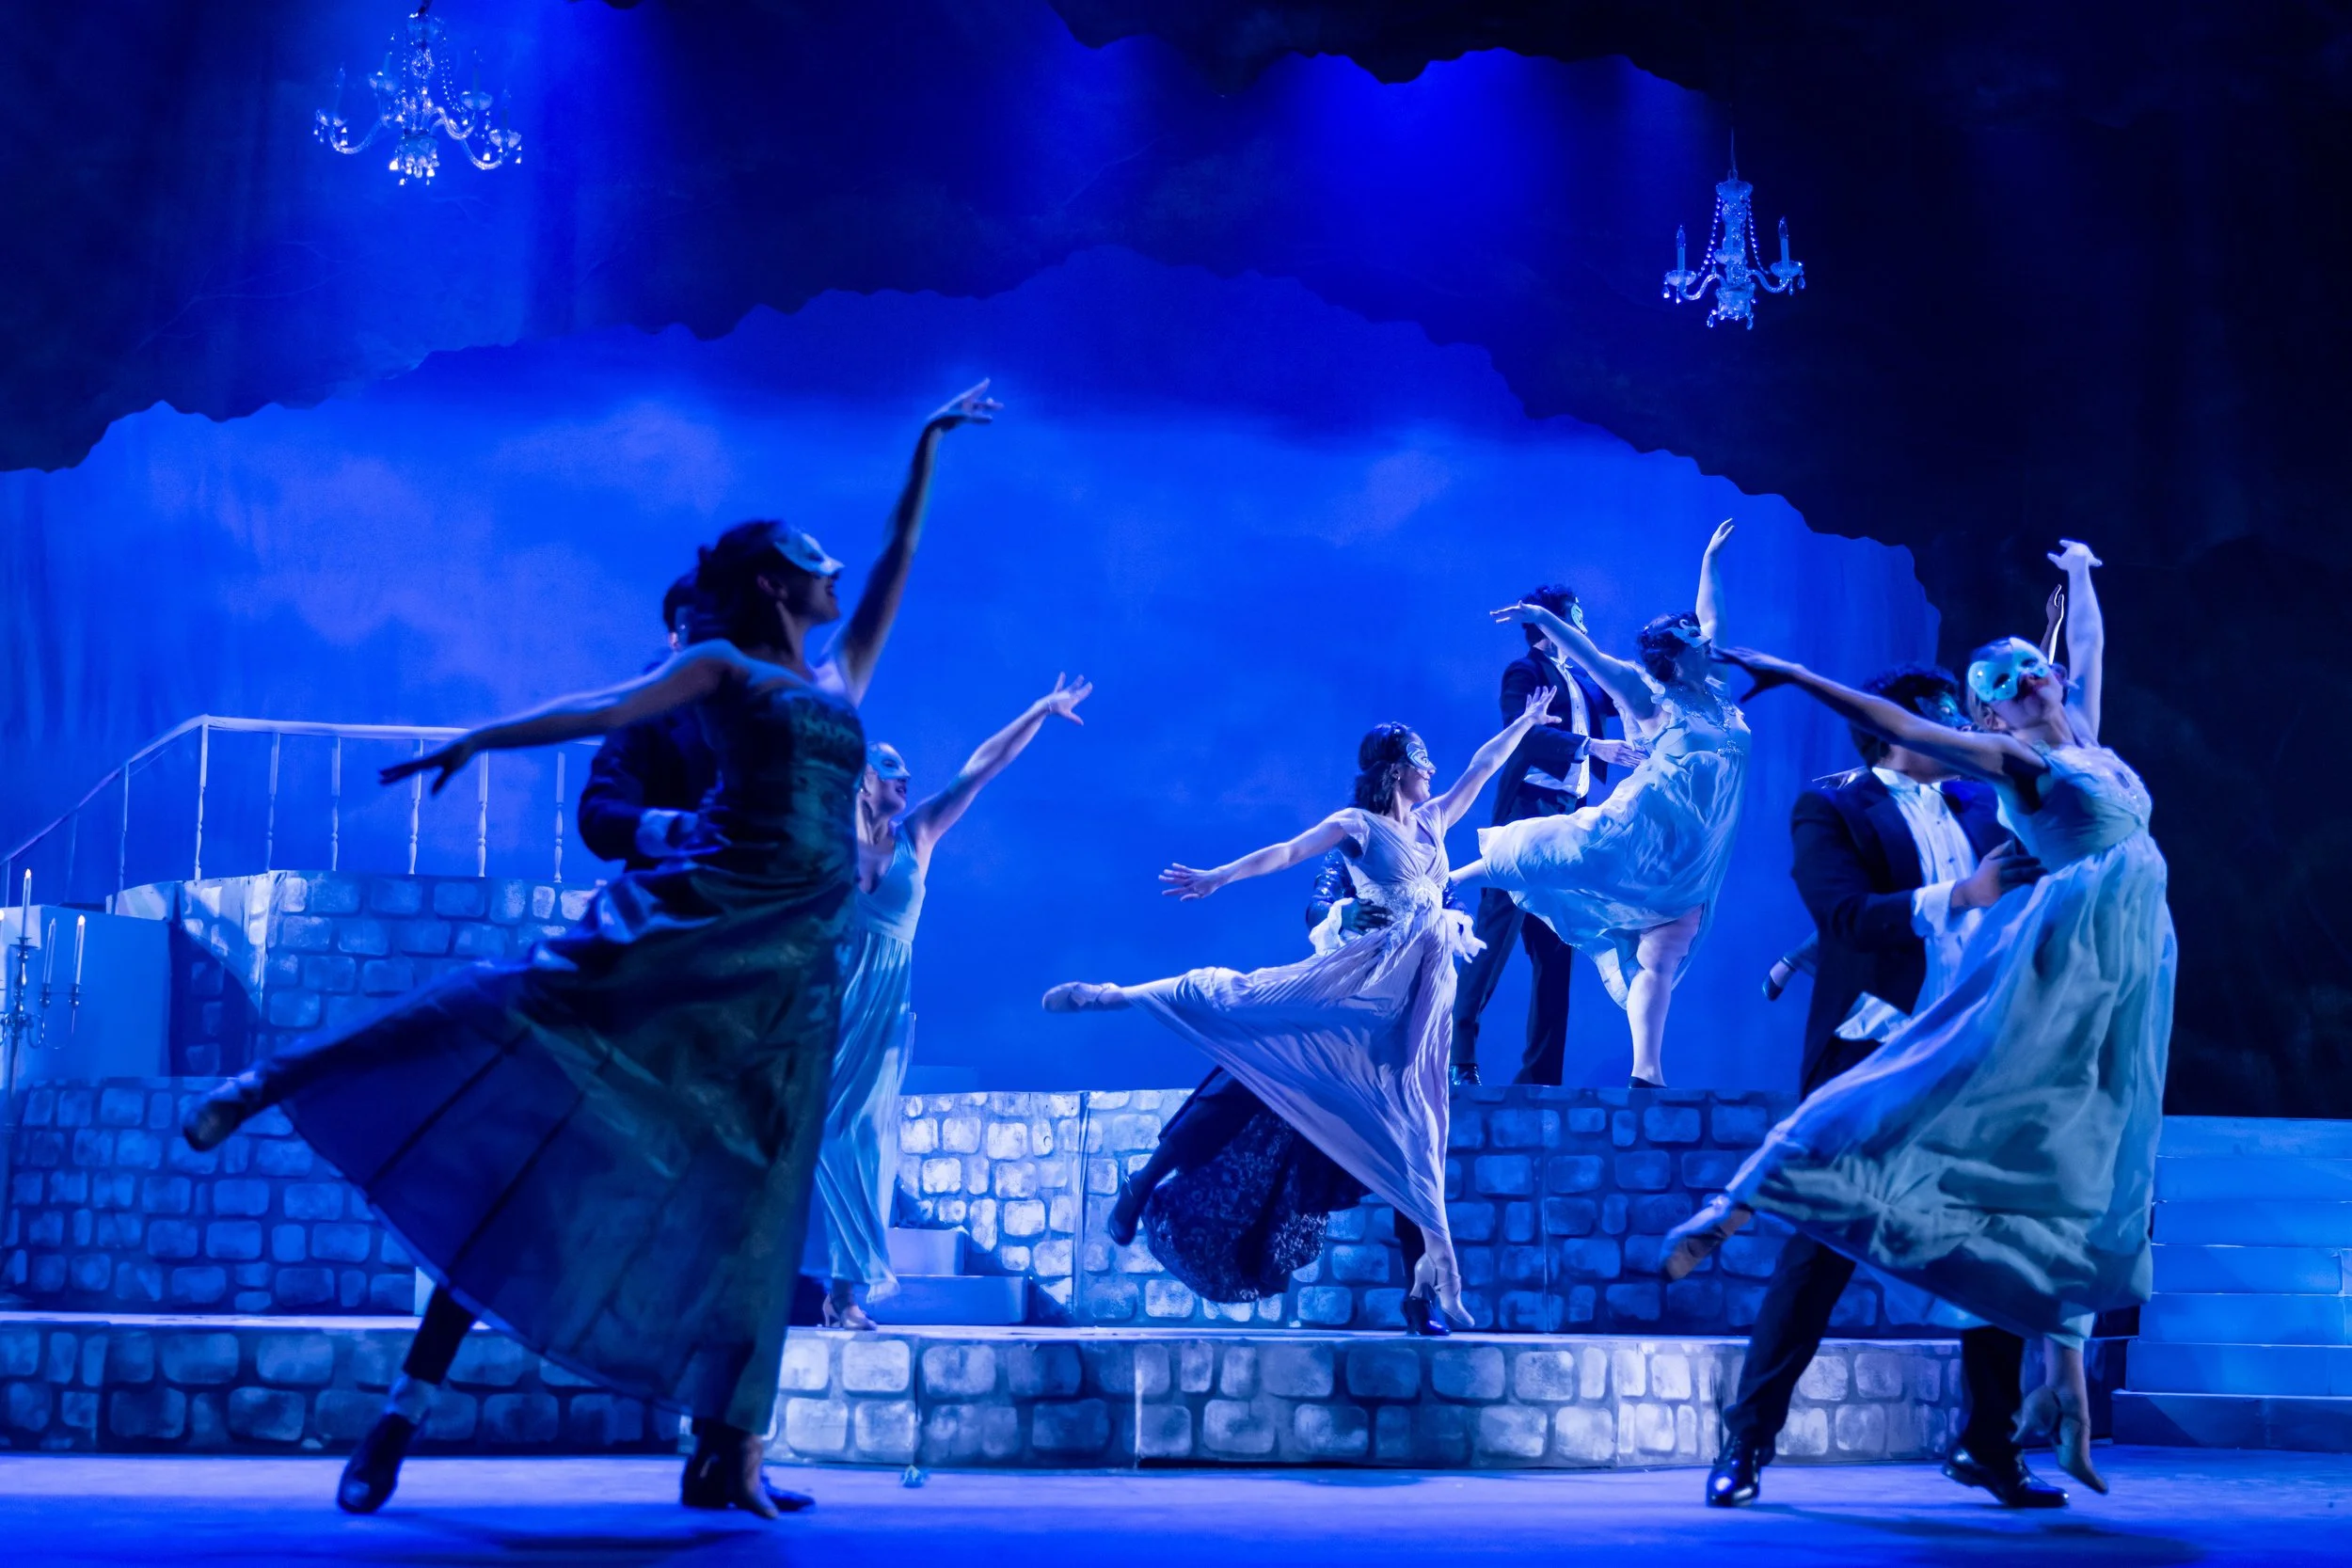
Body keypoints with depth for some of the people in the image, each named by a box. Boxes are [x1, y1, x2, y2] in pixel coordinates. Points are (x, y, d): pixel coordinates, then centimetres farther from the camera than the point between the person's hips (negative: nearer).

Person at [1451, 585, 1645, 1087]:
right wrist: (1593, 746, -25)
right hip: (1529, 814, -8)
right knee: (1497, 934, -11)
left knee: (1556, 950, 6)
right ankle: (1456, 1053, -10)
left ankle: (1540, 1072, 7)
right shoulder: (1525, 672, -3)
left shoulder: (1580, 679, 20)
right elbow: (1527, 733, -18)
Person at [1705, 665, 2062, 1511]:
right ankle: (1745, 1442, 2)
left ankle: (1989, 1444, 16)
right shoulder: (1831, 808, -1)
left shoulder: (1981, 806, 16)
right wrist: (1959, 896, -24)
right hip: (1871, 1056, -5)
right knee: (1823, 1245, -5)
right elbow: (1847, 913, -17)